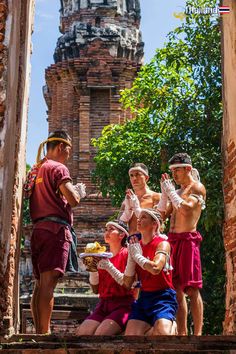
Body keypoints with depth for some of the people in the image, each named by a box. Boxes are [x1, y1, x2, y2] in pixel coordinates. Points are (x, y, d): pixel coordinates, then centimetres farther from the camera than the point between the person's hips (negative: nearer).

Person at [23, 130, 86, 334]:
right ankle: (45, 332, -15)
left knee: (41, 284, 8)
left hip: (38, 229, 8)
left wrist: (72, 191, 24)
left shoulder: (36, 169, 20)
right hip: (55, 228, -8)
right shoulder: (58, 168, -5)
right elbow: (73, 200, -14)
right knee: (48, 284, -13)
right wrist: (80, 191, 7)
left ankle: (39, 331, 9)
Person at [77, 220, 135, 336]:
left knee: (100, 334, -28)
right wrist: (92, 270, -5)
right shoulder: (102, 256, 13)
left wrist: (108, 266, -18)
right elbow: (96, 290, 12)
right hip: (103, 305, 5)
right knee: (81, 333, -18)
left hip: (122, 305, -5)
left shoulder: (126, 254, -1)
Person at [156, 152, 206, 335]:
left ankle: (198, 333, -6)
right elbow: (162, 214, 15)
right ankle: (182, 333, 10)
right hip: (173, 239, 7)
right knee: (177, 289, 6)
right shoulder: (178, 191, 20)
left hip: (188, 239, -7)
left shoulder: (197, 188, -2)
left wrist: (170, 190, -10)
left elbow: (185, 209, -19)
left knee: (192, 289, -9)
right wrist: (165, 192, 4)